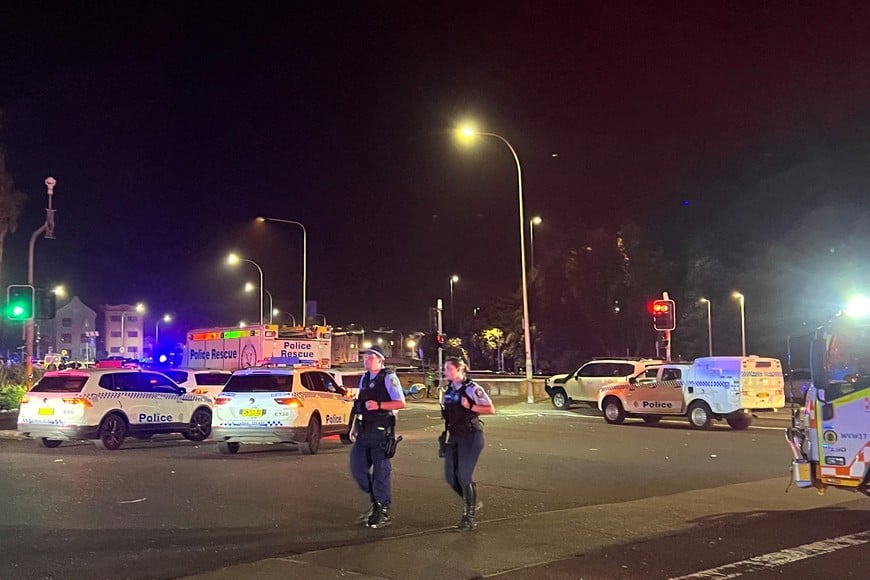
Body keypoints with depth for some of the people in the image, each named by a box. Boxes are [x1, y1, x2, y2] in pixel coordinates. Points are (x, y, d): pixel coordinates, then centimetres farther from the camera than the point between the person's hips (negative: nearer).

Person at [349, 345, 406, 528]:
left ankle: (383, 513, 12)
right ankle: (375, 502, 27)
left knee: (380, 471, -1)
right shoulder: (363, 378, 15)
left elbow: (401, 403, -13)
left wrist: (379, 405, -23)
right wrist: (355, 426, 17)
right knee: (358, 468, 8)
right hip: (364, 431, 7)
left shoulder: (389, 378, -8)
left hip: (381, 431, -7)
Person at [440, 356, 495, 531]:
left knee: (465, 476, -8)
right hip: (454, 436, 7)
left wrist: (470, 407, -22)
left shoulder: (472, 388, -13)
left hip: (471, 436, -7)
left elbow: (490, 409, -12)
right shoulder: (449, 390, 9)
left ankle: (470, 517, 7)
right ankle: (472, 503, 28)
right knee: (450, 476, 5)